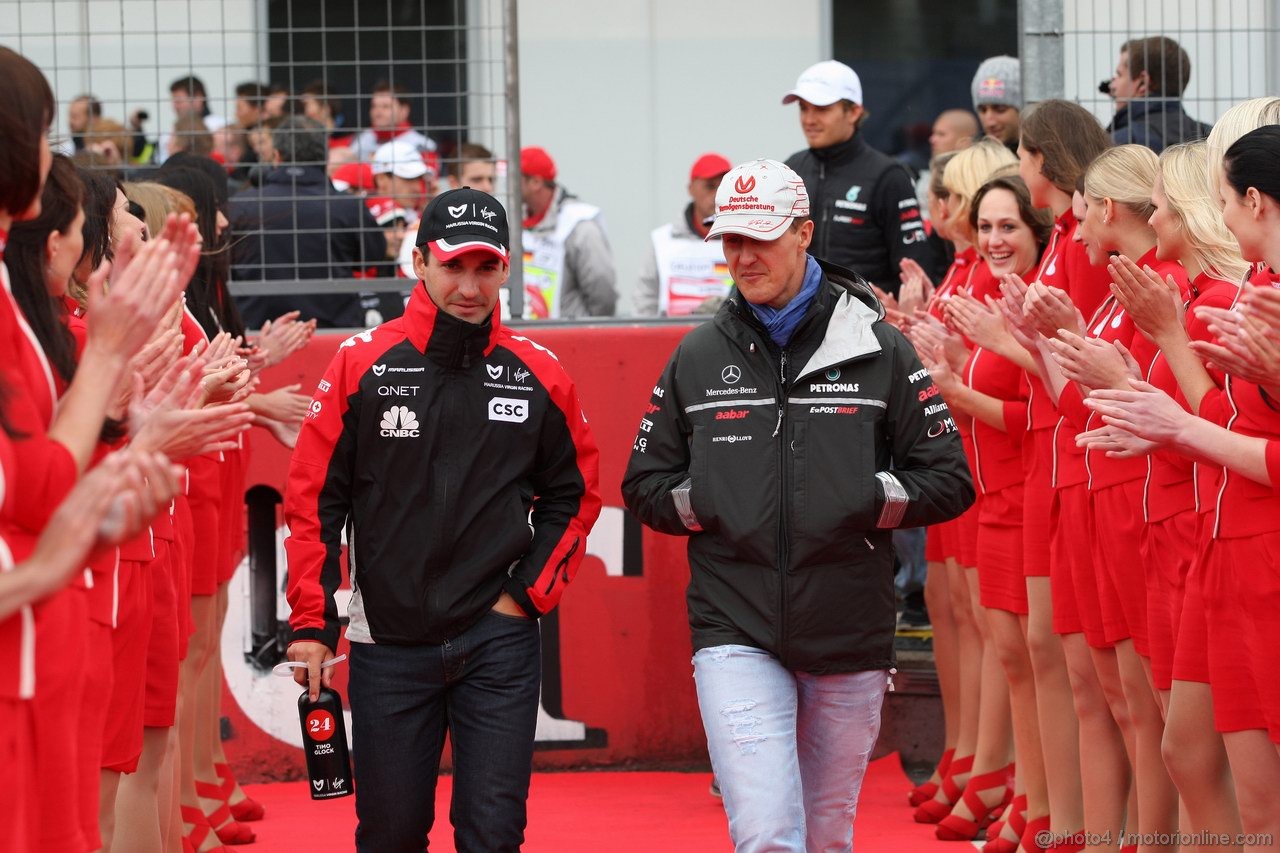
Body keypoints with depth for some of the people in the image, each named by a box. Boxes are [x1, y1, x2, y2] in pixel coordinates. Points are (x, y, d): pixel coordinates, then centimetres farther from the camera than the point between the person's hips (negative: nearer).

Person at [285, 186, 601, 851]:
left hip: (498, 640, 0)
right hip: (388, 640, 0)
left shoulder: (538, 377, 1)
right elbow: (314, 498, 0)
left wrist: (530, 592, 1)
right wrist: (311, 623, -4)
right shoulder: (362, 365, -2)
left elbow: (573, 494, 13)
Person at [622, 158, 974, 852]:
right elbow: (644, 483, 14)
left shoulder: (879, 350, 3)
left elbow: (950, 481, 3)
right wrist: (703, 504, -5)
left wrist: (868, 500, -11)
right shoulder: (698, 357, 7)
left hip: (849, 635, 1)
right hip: (735, 632, -1)